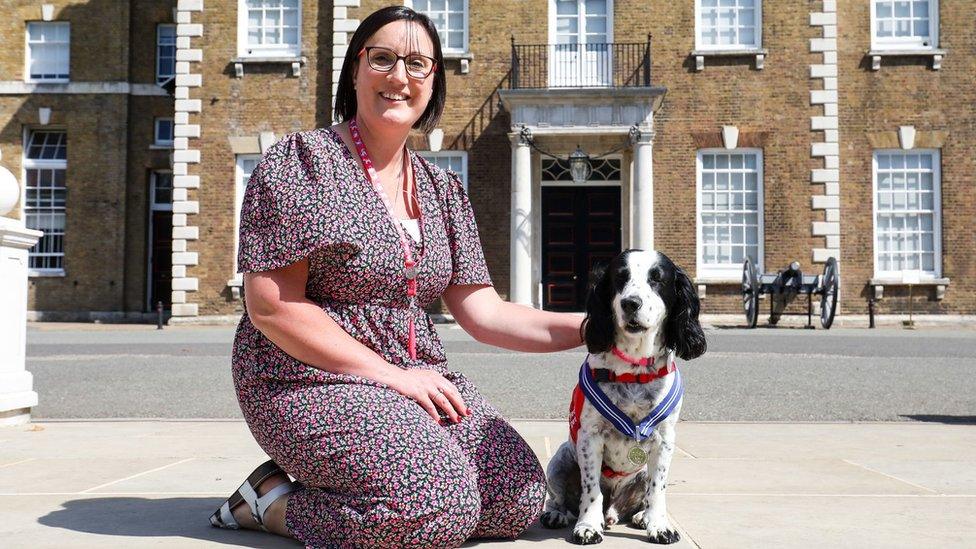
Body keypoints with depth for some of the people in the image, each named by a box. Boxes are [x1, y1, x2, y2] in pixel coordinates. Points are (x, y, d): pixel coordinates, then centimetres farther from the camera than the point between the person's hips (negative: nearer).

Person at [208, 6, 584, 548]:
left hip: (415, 377, 7)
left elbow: (482, 312, 7)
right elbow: (271, 306, -13)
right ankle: (275, 500, -3)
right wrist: (391, 375, -15)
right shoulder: (301, 160, -7)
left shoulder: (442, 189, 13)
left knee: (520, 495, -11)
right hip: (309, 382, -7)